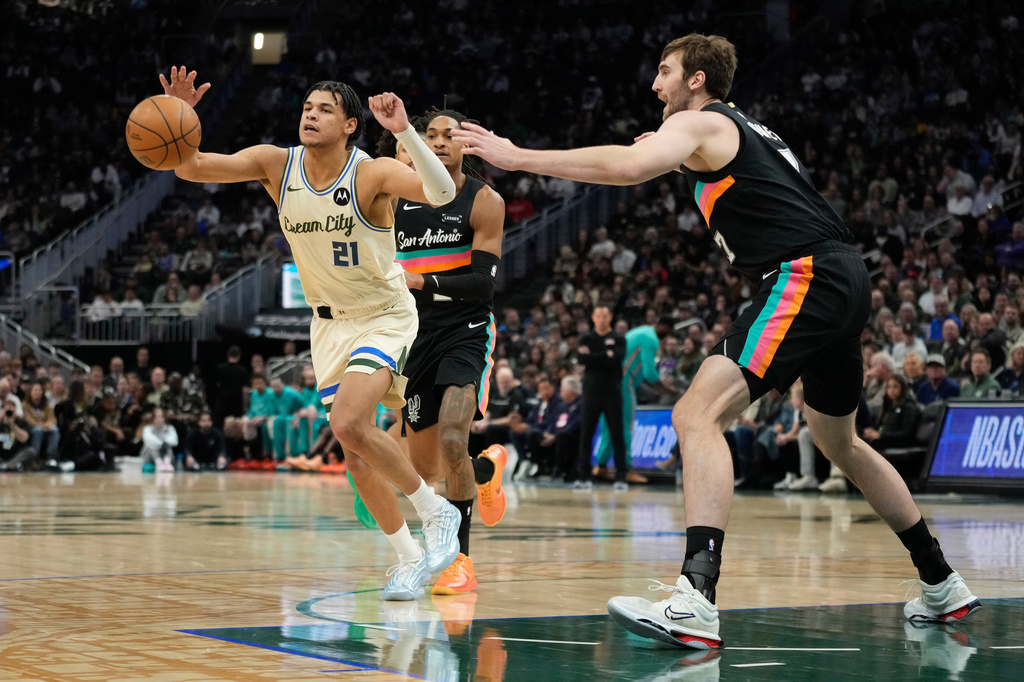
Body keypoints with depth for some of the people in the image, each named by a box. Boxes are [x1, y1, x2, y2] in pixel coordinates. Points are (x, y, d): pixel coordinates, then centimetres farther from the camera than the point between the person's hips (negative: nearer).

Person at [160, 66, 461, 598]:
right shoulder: (276, 164, -8)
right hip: (329, 322, 6)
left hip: (384, 317, -6)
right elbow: (191, 168, -12)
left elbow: (441, 192, -38)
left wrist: (404, 132, -50)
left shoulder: (372, 173, -22)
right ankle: (409, 558, 24)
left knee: (348, 423, -26)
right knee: (357, 454, 7)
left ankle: (436, 512, -7)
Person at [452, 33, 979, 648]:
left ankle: (696, 603, -33)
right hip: (846, 279, 10)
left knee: (698, 414, -18)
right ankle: (943, 586, 35)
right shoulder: (750, 131, 27)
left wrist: (518, 157, -14)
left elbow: (626, 166, -18)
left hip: (805, 276, -10)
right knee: (838, 440, 27)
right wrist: (680, 161, 32)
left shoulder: (700, 122, 0)